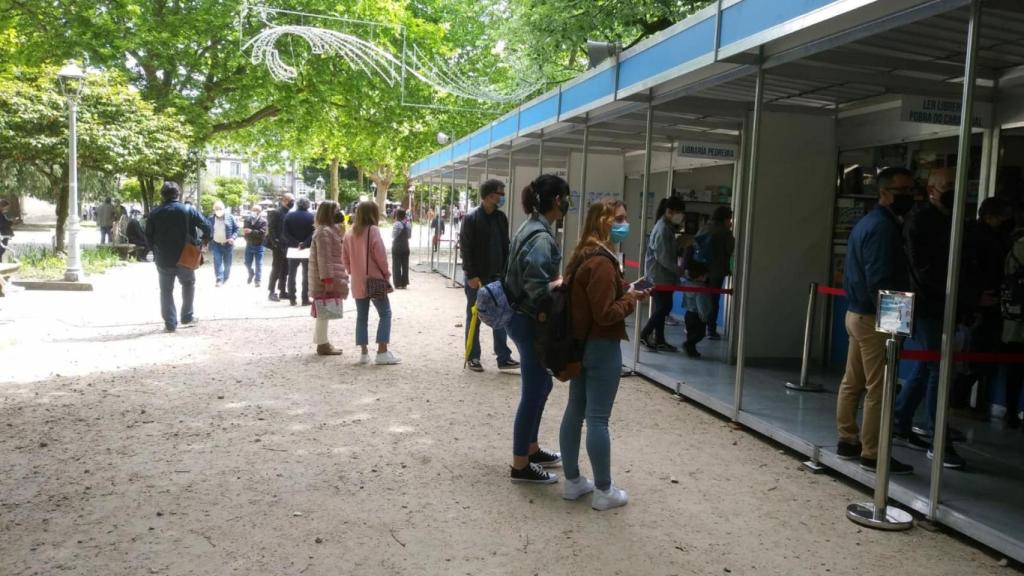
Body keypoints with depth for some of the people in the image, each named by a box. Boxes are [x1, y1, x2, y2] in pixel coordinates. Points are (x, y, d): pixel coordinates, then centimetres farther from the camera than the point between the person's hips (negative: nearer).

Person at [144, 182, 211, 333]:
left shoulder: (154, 213, -1)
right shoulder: (189, 210, -6)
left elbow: (148, 236, 3)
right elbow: (207, 227, -9)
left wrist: (156, 250, 17)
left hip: (163, 259, 1)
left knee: (166, 291, 10)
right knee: (188, 284, 22)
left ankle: (170, 323, 7)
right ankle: (187, 316, 22)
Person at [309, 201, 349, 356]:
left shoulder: (331, 230, 17)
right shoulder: (324, 232, -16)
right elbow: (323, 258, -22)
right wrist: (327, 279, -25)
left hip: (331, 278, 10)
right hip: (326, 279, -10)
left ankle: (322, 341, 21)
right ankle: (323, 345, -1)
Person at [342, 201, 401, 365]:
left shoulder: (350, 234, 9)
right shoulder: (373, 230, -10)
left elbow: (345, 257, 10)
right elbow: (380, 255, -14)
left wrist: (352, 272, 17)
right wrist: (386, 273, -3)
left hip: (357, 282, 6)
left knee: (362, 316, 10)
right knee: (385, 313, 0)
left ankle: (364, 353, 10)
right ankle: (382, 352, -6)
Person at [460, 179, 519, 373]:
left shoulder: (501, 218, 7)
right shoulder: (471, 218, -10)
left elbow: (505, 246, 11)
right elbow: (465, 248, -12)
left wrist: (505, 271, 4)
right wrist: (471, 275, -16)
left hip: (497, 276, 5)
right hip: (476, 277, -5)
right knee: (474, 317, 7)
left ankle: (504, 357, 10)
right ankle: (473, 357, 16)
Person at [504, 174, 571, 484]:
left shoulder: (532, 227, 10)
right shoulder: (541, 236, -21)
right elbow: (537, 287, -29)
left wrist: (560, 280, 4)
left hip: (525, 318, 10)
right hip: (531, 321, -10)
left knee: (540, 386, 21)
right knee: (533, 391, 2)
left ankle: (531, 449, 36)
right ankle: (520, 465, 15)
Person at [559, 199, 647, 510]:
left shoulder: (582, 255, 10)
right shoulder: (602, 262, -21)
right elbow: (606, 313, -23)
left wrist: (627, 293, 8)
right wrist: (631, 299, -8)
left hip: (581, 343, 10)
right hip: (602, 346, -10)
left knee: (574, 412, 14)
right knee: (598, 418, -1)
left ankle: (573, 481, 26)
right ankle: (604, 491, 10)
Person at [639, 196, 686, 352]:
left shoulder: (668, 227, 13)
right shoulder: (663, 229, -18)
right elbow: (663, 257, -22)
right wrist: (679, 270, -16)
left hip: (663, 274, 10)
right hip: (659, 275, -10)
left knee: (662, 307, 12)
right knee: (664, 307, -5)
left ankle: (659, 340, 17)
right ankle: (645, 334, 3)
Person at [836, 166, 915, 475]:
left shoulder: (868, 222, 15)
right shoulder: (884, 227, -16)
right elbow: (879, 281, -24)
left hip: (857, 313, 10)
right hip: (874, 318, -10)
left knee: (853, 382, 14)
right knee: (878, 389, -4)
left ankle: (848, 440, 23)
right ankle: (872, 455, 2)